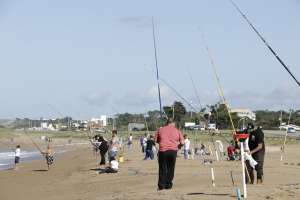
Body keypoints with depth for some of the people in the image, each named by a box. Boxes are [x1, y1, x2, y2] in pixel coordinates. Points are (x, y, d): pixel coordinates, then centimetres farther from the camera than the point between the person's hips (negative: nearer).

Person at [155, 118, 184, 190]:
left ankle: (161, 185, 3)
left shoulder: (160, 130, 11)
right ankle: (168, 184, 11)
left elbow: (156, 140, 11)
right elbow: (182, 142, 3)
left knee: (162, 168, 6)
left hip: (163, 150, 0)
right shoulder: (177, 131, 9)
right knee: (170, 168, 10)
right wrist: (179, 146, 24)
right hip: (173, 151, 0)